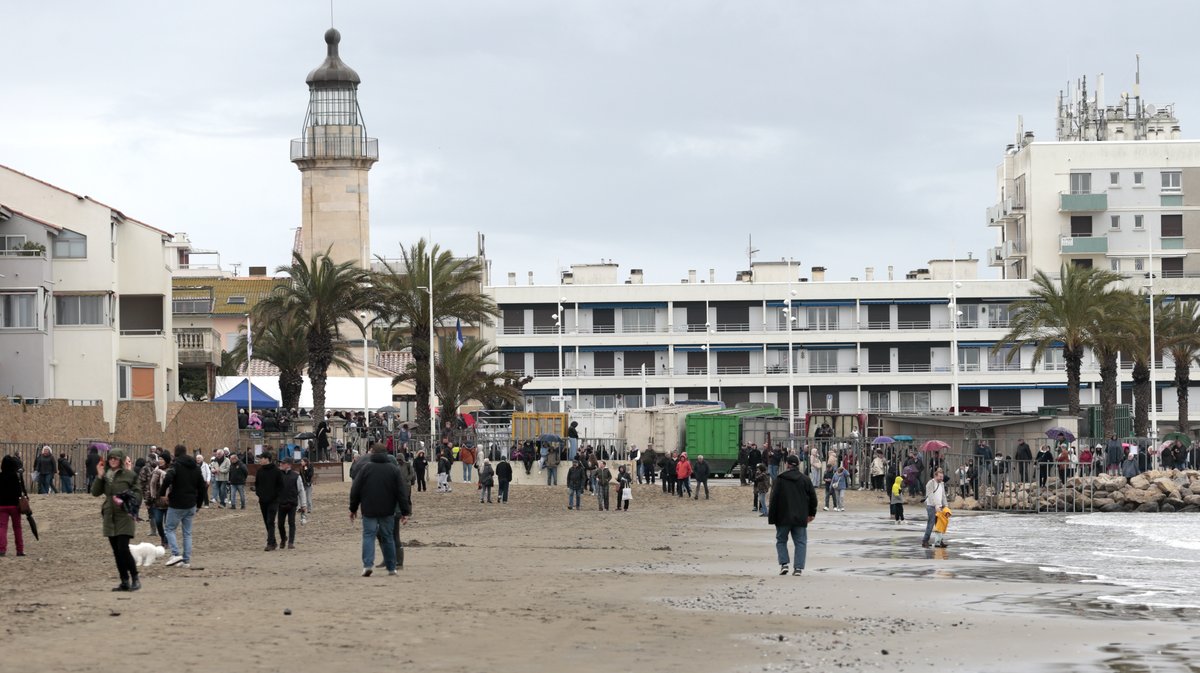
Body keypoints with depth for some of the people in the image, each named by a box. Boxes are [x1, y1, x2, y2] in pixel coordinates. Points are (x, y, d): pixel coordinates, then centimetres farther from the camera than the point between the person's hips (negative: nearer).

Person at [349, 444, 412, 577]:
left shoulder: (365, 468, -2)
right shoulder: (393, 470, 2)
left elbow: (355, 490, 0)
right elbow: (402, 492, 1)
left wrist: (353, 509, 11)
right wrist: (405, 512, 4)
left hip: (369, 510, -2)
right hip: (387, 511, 2)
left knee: (368, 535, -2)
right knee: (388, 537, 11)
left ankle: (367, 564, -20)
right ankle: (391, 568, 15)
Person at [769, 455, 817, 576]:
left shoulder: (780, 479, -5)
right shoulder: (805, 479, 2)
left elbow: (774, 499, -5)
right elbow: (813, 497, 6)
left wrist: (772, 517, 0)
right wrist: (812, 513, 19)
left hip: (783, 517, -1)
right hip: (800, 518, 1)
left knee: (781, 540, 13)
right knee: (800, 542, 6)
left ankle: (783, 563, -1)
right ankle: (798, 567, -2)